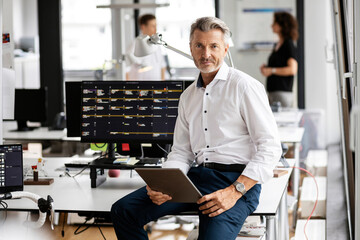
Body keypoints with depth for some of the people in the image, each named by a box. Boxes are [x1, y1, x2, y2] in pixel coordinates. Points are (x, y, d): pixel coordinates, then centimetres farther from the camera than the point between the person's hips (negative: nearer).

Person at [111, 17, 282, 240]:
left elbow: (270, 147, -9)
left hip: (237, 179, -6)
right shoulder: (188, 96, 20)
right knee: (123, 210, -8)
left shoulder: (244, 86, -2)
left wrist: (234, 192, -19)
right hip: (197, 176, 6)